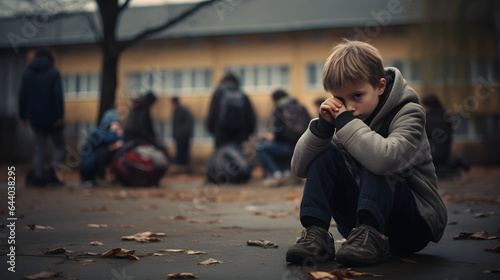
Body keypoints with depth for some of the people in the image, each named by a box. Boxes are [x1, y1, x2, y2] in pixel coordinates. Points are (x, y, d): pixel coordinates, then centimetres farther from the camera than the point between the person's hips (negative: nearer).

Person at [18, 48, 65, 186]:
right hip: (52, 118, -4)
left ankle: (39, 176, 5)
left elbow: (22, 96, 7)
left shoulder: (27, 74, 8)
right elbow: (58, 96, -15)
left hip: (35, 119, 4)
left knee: (39, 149, 11)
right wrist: (60, 116, -15)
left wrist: (23, 116, 12)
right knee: (60, 146, 8)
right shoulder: (54, 74, -6)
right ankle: (51, 171, -12)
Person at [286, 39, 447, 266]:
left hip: (416, 225, -5)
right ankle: (316, 233, -22)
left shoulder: (408, 114, -15)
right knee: (327, 154, -12)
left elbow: (386, 158, -39)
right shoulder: (347, 119, 1)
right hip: (365, 218, 6)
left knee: (376, 164, -28)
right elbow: (299, 167, -6)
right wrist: (323, 126, -20)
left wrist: (346, 122, -27)